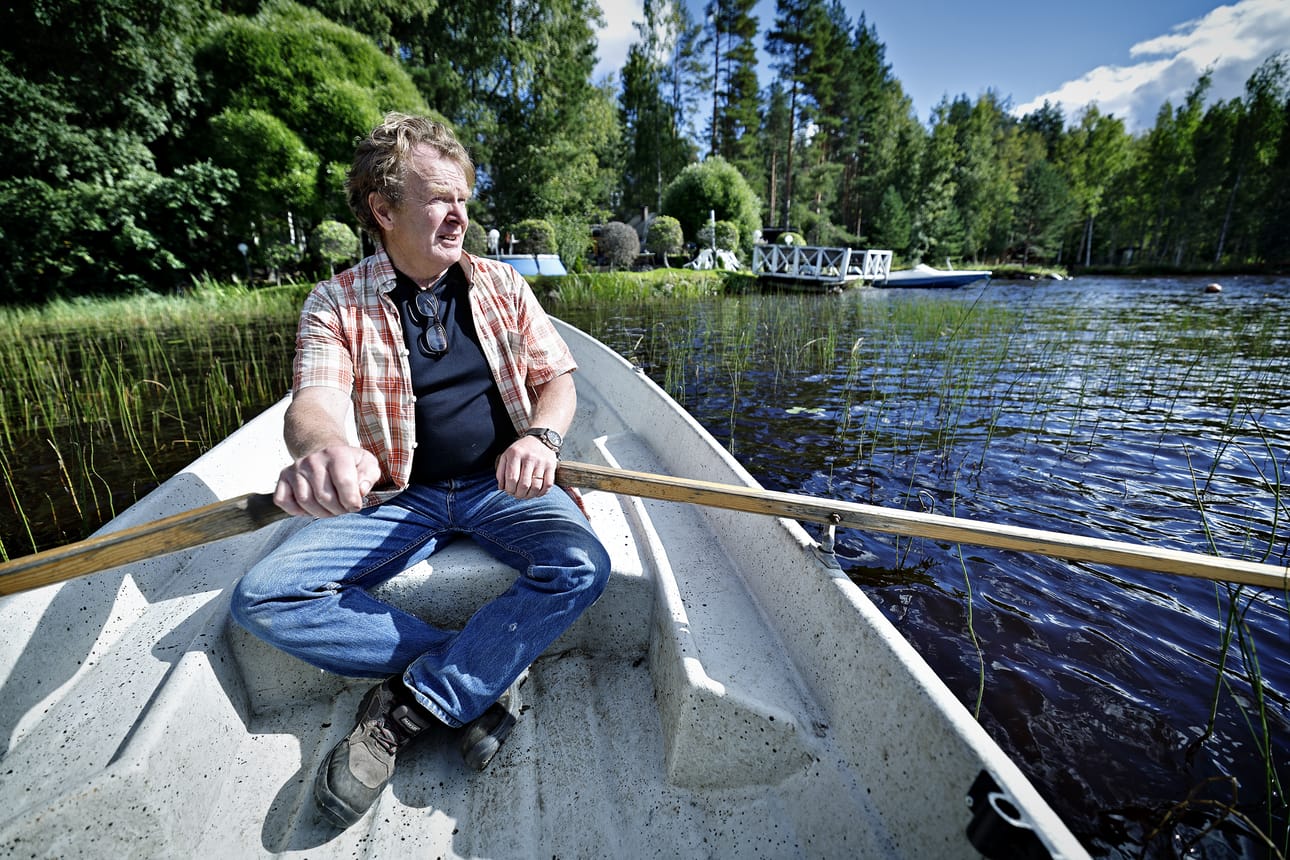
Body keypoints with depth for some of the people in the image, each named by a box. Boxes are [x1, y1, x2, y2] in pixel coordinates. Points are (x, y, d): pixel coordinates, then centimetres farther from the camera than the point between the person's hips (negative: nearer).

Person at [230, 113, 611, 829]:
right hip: (398, 497, 0)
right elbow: (312, 400, -17)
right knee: (262, 599, -17)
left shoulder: (499, 285, 5)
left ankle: (407, 709, -10)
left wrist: (541, 435, -19)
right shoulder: (336, 304, -1)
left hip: (500, 486, 1)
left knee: (581, 567, -26)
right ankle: (487, 670, -10)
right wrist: (324, 446, -43)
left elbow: (557, 378, 4)